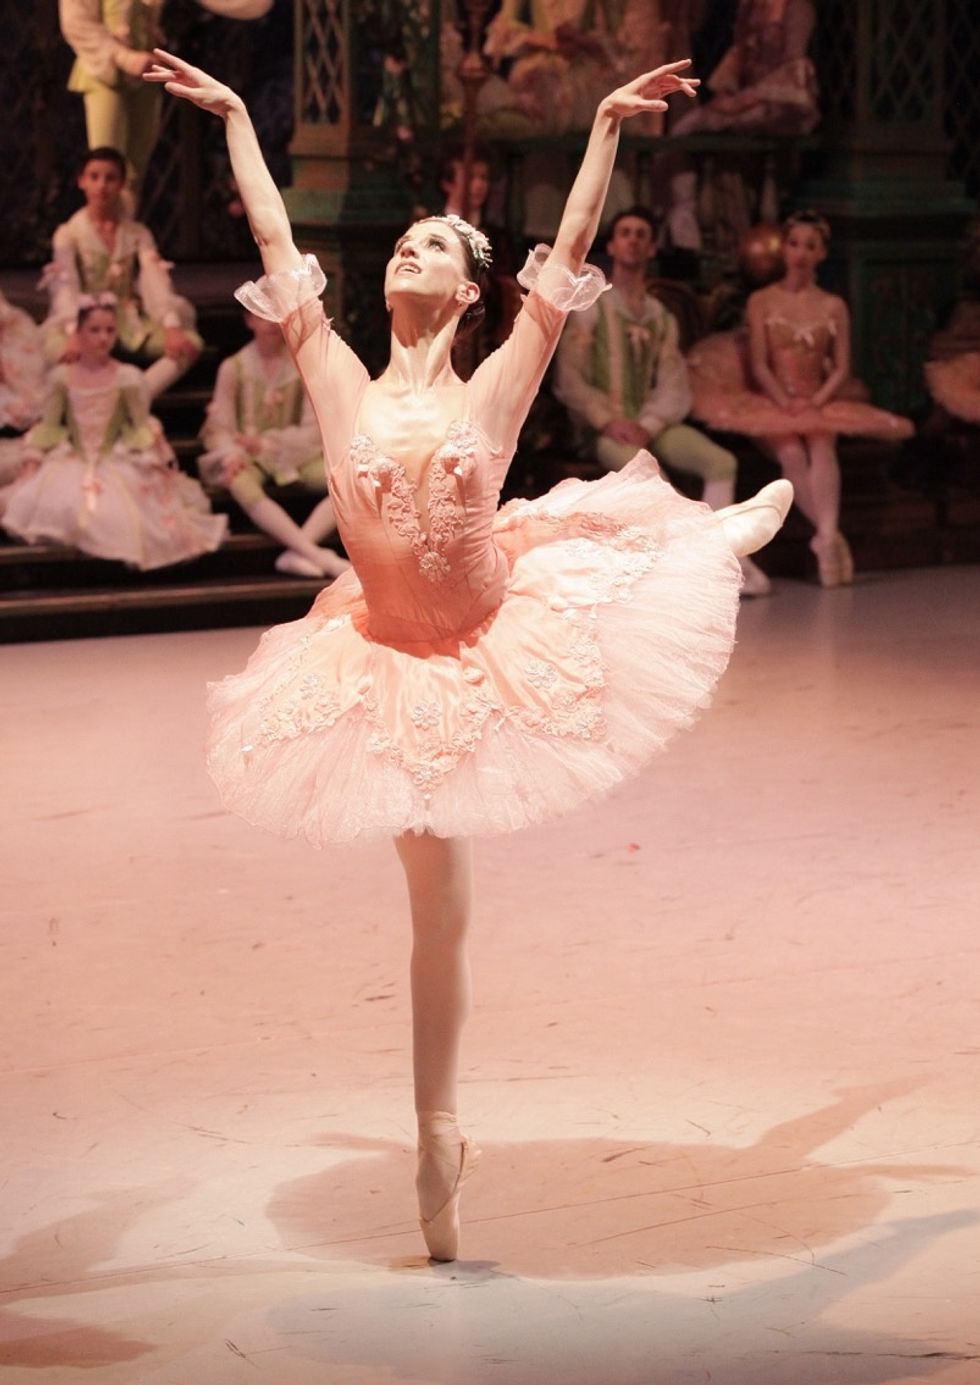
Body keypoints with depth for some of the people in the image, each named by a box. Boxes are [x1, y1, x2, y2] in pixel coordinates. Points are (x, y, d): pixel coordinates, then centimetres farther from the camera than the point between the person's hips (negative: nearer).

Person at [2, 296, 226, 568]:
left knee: (112, 514, -27)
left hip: (117, 461, -2)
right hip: (71, 461, 2)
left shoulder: (127, 377, -5)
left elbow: (142, 426, 0)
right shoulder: (62, 376, 2)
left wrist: (161, 463, -7)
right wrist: (32, 462, 0)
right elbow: (48, 426, 7)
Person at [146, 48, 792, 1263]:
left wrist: (605, 126, -11)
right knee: (438, 908, 9)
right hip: (397, 660, 1)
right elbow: (276, 243, -1)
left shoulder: (494, 387, -8)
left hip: (504, 633, 0)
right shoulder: (342, 386, -6)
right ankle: (438, 1138, 23)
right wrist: (234, 118, 4)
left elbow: (569, 251, -10)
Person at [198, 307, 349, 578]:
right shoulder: (234, 368, 0)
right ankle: (318, 556, -47)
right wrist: (232, 455, -22)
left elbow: (313, 432, -1)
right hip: (248, 458, -2)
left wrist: (266, 443, -14)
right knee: (242, 487, -38)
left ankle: (296, 551, -39)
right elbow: (219, 428, -1)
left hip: (295, 455, 2)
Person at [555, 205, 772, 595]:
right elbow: (568, 380, -5)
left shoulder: (662, 318, 17)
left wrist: (648, 425, -14)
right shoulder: (589, 310, 5)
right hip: (606, 427, -4)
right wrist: (610, 421, -18)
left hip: (652, 425, 4)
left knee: (721, 461, -22)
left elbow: (673, 388, 5)